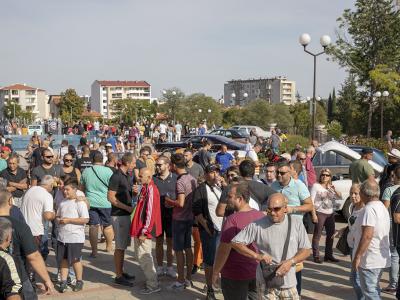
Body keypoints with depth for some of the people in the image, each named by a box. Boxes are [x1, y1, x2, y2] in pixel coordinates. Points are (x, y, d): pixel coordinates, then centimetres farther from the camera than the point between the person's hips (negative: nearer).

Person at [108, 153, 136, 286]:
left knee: (123, 245, 15)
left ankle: (121, 272, 25)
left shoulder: (127, 176, 13)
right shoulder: (116, 176, -15)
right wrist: (127, 207, -18)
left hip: (127, 214, 9)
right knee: (120, 246, -3)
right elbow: (111, 197, -18)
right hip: (119, 215, -9)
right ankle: (118, 276, 5)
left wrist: (133, 191, 1)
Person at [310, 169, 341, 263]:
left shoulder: (331, 187, 15)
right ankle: (316, 256, 0)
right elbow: (312, 201, -9)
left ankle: (328, 255, 22)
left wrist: (334, 190, -10)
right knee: (317, 235, -4)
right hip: (320, 213, -6)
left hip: (330, 214, 7)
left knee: (331, 235, 11)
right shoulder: (316, 186, -3)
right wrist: (314, 214, -17)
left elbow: (340, 197, 8)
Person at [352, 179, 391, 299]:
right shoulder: (382, 207, 11)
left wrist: (357, 256, -21)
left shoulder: (370, 209, -21)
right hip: (381, 258, 10)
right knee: (374, 290, 19)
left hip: (370, 260, -10)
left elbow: (367, 236, -27)